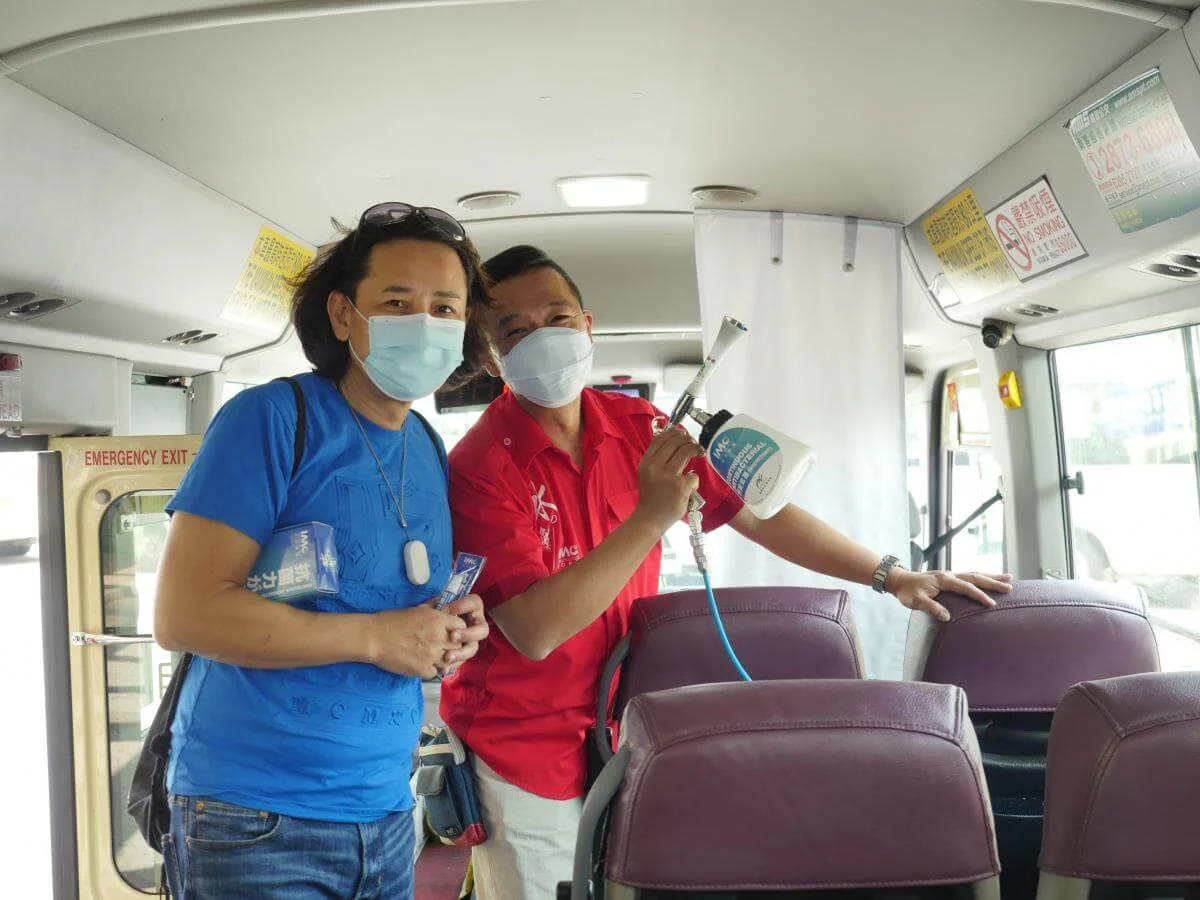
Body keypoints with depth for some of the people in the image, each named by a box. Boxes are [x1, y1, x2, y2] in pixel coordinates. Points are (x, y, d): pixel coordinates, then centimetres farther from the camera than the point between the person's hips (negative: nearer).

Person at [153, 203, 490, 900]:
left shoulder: (433, 454, 6)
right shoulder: (271, 419, -14)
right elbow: (184, 614, -20)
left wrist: (454, 632, -5)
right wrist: (377, 637, -20)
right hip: (257, 818, -6)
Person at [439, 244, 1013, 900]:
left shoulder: (636, 427, -3)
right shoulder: (478, 469, -19)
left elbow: (752, 512, 3)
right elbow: (534, 632, -27)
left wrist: (890, 576, 2)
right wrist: (651, 517, -32)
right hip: (525, 755, -4)